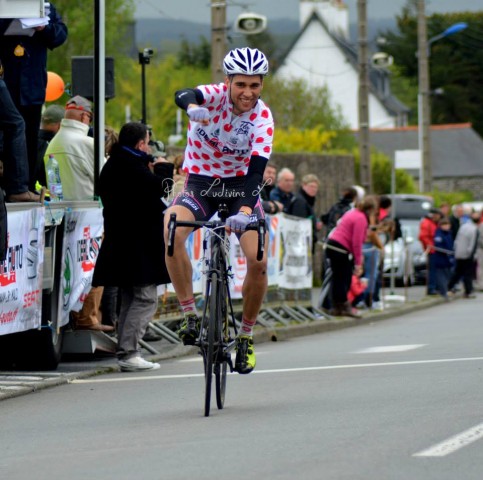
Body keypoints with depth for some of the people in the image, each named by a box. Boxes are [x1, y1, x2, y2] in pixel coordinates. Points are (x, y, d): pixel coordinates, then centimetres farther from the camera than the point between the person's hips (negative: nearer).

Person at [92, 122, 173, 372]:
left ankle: (125, 353, 15)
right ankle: (128, 352, -15)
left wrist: (152, 170, 13)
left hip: (120, 243, 10)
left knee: (130, 299, 15)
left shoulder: (112, 165, 15)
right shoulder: (131, 165, -16)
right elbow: (161, 187, -19)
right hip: (139, 245, -10)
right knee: (145, 297, -8)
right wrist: (164, 167, -1)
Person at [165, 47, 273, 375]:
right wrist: (192, 107, -65)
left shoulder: (262, 117, -17)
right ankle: (190, 315, -19)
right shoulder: (217, 95, -17)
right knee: (171, 232, -31)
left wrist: (245, 210, -44)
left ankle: (246, 336, 6)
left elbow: (257, 169, -26)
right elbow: (183, 95, -39)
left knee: (259, 262, -17)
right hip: (201, 181, 0)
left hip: (240, 184, 1)